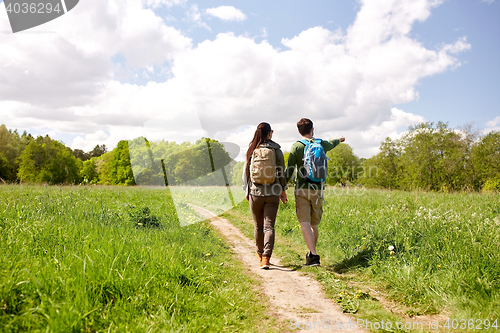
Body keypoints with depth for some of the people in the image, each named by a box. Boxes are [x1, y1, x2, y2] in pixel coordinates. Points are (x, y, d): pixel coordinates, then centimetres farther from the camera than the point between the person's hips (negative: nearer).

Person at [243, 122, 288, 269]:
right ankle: (266, 258, -10)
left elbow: (246, 172, 4)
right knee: (269, 226, 0)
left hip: (255, 192, 1)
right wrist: (283, 190, 14)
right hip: (272, 193, -1)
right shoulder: (277, 151, -2)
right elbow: (281, 173, 2)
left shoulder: (251, 150, 0)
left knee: (258, 226, 16)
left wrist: (246, 191, 14)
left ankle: (260, 253, 34)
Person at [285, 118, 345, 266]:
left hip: (302, 189, -3)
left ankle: (313, 255, -17)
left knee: (304, 223, -6)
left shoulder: (296, 147, -3)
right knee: (314, 224, 15)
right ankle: (311, 253, 29)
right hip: (317, 189, 3)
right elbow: (331, 144, 31)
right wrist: (339, 140, 54)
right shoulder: (321, 144, 7)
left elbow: (289, 170, -6)